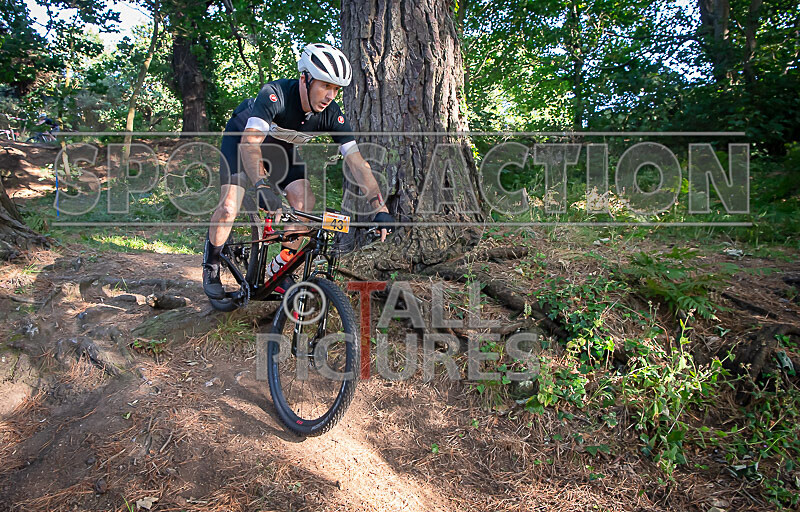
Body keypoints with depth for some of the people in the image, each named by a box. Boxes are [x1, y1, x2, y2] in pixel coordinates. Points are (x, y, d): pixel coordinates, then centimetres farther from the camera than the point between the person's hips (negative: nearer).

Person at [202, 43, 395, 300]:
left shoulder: (331, 114, -25)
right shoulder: (274, 94, -37)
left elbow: (357, 161, -27)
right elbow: (249, 143, -49)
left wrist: (380, 208, -35)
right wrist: (262, 186, -66)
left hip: (280, 147, 4)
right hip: (241, 138, -4)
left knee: (305, 202, -18)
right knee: (229, 206, -19)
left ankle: (279, 269, 1)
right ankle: (211, 264, 10)